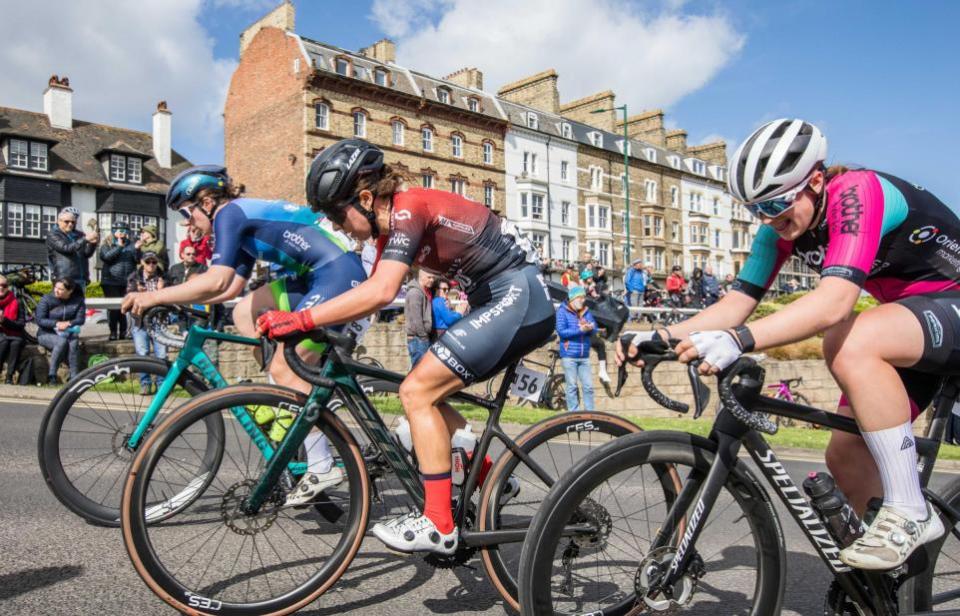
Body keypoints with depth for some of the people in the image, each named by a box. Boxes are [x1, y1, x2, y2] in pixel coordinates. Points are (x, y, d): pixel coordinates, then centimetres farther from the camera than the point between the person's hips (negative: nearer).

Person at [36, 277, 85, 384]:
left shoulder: (78, 301, -1)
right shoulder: (46, 299, -7)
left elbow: (80, 319, -5)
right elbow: (39, 320, -11)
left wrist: (68, 323, -25)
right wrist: (56, 324, -26)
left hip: (68, 333, 2)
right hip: (46, 334, -2)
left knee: (74, 343, -34)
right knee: (62, 342, -35)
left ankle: (74, 376, -32)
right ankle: (51, 375, -26)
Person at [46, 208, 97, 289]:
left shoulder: (79, 235, 14)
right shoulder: (53, 235, 3)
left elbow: (87, 253, 3)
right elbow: (66, 248, -14)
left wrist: (92, 243, -18)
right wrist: (85, 239, -25)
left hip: (80, 278, 4)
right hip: (63, 278, -4)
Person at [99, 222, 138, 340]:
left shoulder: (131, 244, 13)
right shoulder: (107, 244, 8)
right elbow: (105, 257, -11)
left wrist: (136, 248, -12)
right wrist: (119, 246, -14)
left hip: (128, 282, 2)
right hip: (111, 281, -2)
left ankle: (124, 332, 4)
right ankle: (113, 332, 3)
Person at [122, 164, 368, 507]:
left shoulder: (229, 213, -6)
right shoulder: (246, 216, 22)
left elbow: (216, 281, -19)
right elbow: (232, 287, 23)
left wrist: (154, 297, -12)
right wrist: (177, 299, 18)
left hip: (340, 273, -10)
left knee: (283, 369, -9)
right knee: (245, 313, 14)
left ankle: (322, 468, -2)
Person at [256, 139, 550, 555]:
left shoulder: (408, 209, -17)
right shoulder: (393, 221, 11)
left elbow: (380, 293, -30)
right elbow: (372, 291, 14)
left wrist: (301, 319, -25)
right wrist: (318, 327, 7)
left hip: (517, 299, -10)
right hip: (502, 302, 10)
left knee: (417, 392, -12)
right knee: (425, 395, 9)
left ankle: (438, 525, -5)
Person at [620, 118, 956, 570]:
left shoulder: (857, 193, -28)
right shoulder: (780, 228, -5)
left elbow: (833, 302, -43)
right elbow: (736, 303, -9)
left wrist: (738, 340, -56)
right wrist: (661, 337, -23)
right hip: (907, 315, 8)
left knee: (851, 344, -37)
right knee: (845, 457, 1)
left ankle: (910, 512, -23)